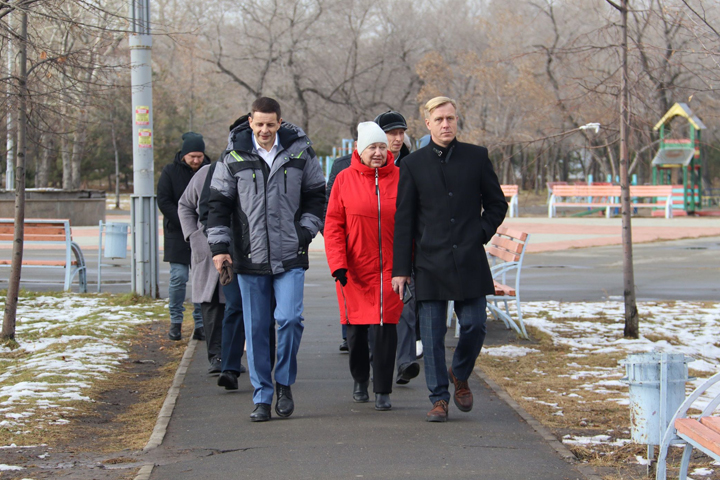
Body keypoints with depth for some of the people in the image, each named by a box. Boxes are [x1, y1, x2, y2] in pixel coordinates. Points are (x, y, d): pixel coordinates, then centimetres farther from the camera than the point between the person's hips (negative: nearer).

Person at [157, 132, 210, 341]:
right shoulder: (171, 172, -1)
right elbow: (164, 202, -5)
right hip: (177, 235, -2)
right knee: (178, 277, -6)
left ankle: (200, 324, 7)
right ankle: (175, 322, 6)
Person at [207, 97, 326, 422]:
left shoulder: (300, 152, 4)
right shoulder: (234, 158, 4)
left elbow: (316, 195, 13)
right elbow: (219, 203, 7)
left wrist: (305, 231, 1)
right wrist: (219, 246, -1)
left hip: (290, 257, -1)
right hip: (250, 259, 1)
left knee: (290, 318, -13)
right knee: (256, 328, 3)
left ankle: (284, 383, 9)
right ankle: (262, 397, 11)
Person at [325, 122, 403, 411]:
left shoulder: (400, 178, 1)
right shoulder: (345, 180, 1)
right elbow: (333, 226, 0)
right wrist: (338, 265, -9)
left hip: (390, 268, -1)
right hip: (355, 270, 1)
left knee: (385, 327, -7)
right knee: (356, 328, 9)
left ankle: (383, 390, 1)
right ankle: (360, 379, 33)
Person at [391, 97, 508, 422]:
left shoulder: (476, 157, 6)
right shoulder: (413, 164, 4)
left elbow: (497, 203, 15)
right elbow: (403, 220, 4)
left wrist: (482, 234, -1)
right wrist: (400, 269, 0)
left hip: (469, 261, 1)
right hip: (430, 262, -1)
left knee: (474, 325, -2)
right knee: (432, 335, 0)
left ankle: (460, 376, 26)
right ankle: (439, 399, 9)